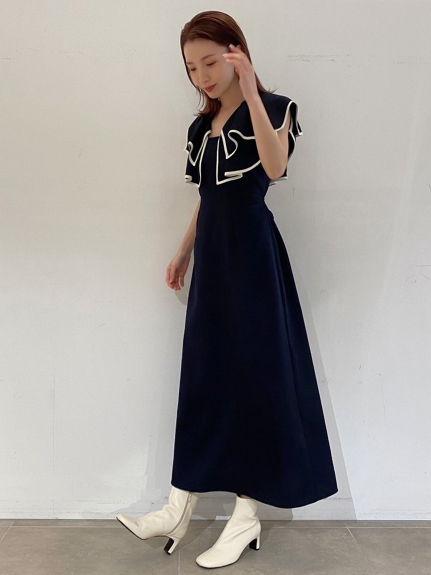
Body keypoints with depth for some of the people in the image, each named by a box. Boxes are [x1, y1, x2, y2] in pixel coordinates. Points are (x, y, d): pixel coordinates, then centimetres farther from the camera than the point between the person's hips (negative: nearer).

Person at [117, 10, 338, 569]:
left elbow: (275, 165, -27)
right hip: (212, 256, 7)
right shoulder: (203, 125, 14)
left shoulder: (272, 108, -6)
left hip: (251, 255, -7)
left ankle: (247, 514, 12)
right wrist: (184, 252, 19)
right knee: (202, 375, 9)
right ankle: (180, 506, 20)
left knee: (253, 374, -1)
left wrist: (250, 93, -31)